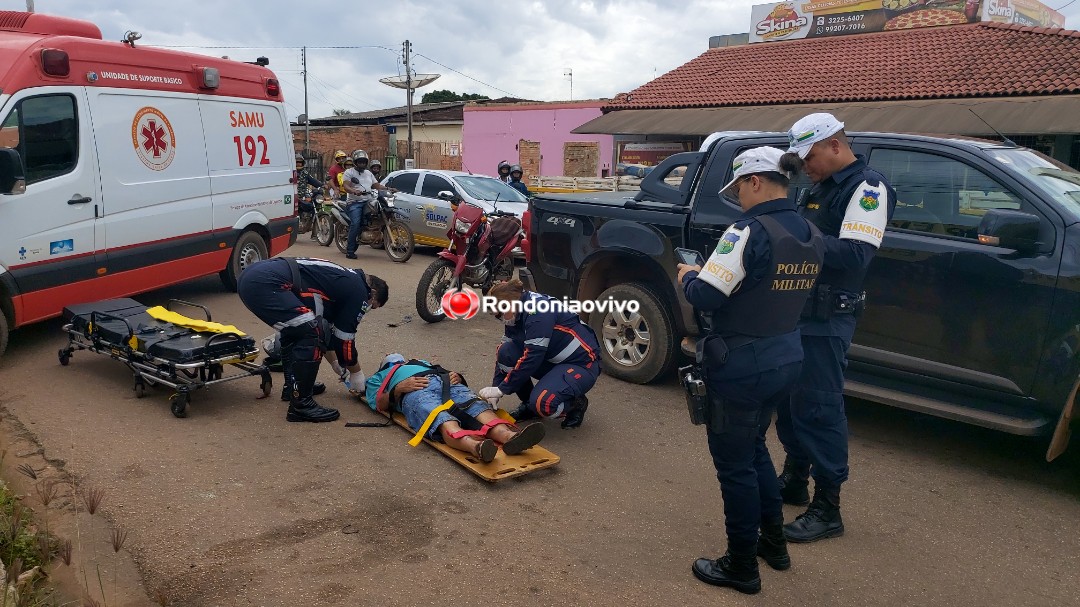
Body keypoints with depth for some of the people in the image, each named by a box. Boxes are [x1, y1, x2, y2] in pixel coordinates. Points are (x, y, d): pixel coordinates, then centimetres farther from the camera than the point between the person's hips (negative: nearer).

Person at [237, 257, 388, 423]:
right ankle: (300, 405, 0)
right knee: (312, 334, -6)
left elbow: (327, 327, 37)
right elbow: (345, 339, 7)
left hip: (250, 275, 10)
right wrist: (357, 373, 22)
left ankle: (293, 386, 36)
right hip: (265, 283, -10)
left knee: (297, 329, 27)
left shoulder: (343, 281, 28)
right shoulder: (358, 291, 2)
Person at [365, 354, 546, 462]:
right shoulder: (378, 377, 38)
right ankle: (475, 446, -69)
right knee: (443, 421, -38)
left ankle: (508, 435, -62)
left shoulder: (422, 363, 49)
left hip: (446, 382, 4)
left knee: (477, 405, -32)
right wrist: (399, 389, -4)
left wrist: (456, 377, 5)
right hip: (415, 392, -3)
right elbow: (378, 404, 15)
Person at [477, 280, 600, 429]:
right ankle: (528, 405, 6)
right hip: (552, 361, 9)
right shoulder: (516, 316, 1)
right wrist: (495, 388, -7)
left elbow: (531, 358, -29)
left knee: (542, 402, -32)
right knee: (506, 351, -12)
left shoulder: (539, 311, -25)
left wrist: (502, 389, -22)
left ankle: (576, 404, 1)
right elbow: (504, 355, 4)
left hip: (582, 365, -9)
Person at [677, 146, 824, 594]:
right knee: (753, 448, 27)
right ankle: (774, 540, 38)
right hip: (786, 357, 9)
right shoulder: (811, 237, 6)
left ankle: (741, 566, 21)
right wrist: (711, 272, 14)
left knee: (734, 464, 7)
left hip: (741, 365, -8)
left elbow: (705, 297, -22)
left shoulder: (751, 232, -21)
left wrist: (687, 276, 0)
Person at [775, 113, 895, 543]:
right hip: (797, 310, 9)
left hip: (827, 319, -9)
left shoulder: (867, 188, -11)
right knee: (789, 399, 16)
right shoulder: (819, 189, 17)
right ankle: (794, 480, 33)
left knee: (818, 408, -5)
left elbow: (854, 254, -24)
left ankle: (827, 510, 7)